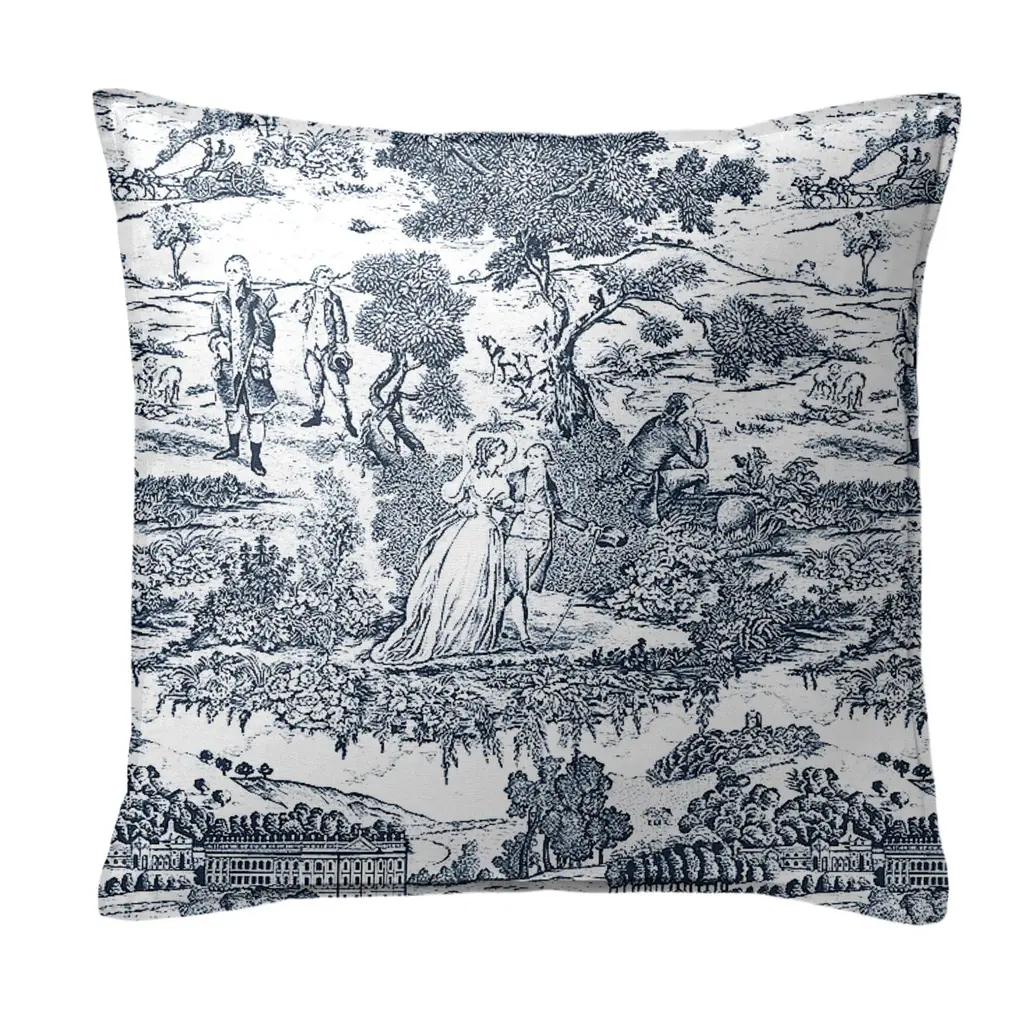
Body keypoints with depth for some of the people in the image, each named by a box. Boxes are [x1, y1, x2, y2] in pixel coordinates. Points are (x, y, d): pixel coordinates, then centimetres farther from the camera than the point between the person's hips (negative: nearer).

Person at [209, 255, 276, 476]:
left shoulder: (253, 301, -5)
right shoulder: (220, 301, 6)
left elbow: (267, 330, -4)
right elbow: (215, 329, 13)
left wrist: (260, 355, -13)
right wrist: (218, 343, -7)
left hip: (251, 366, -4)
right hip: (228, 365, 4)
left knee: (255, 413, -2)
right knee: (231, 409, 16)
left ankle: (255, 457, 6)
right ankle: (233, 447, 35)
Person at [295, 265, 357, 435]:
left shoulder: (333, 298, -2)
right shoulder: (309, 296, 8)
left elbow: (340, 323, -1)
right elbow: (302, 319, 3)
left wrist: (342, 346, -6)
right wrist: (308, 304, -13)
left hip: (328, 346, -4)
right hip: (312, 346, 4)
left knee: (336, 384, -10)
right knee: (315, 383, 12)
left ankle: (348, 419, -5)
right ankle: (316, 415, 25)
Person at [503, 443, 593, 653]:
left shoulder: (550, 485, 14)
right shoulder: (515, 479, 5)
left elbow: (559, 513, 20)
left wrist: (585, 525, 14)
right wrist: (521, 506, -15)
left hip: (540, 541, 3)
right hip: (517, 538, -3)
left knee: (524, 587, -2)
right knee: (519, 587, -10)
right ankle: (524, 636, -5)